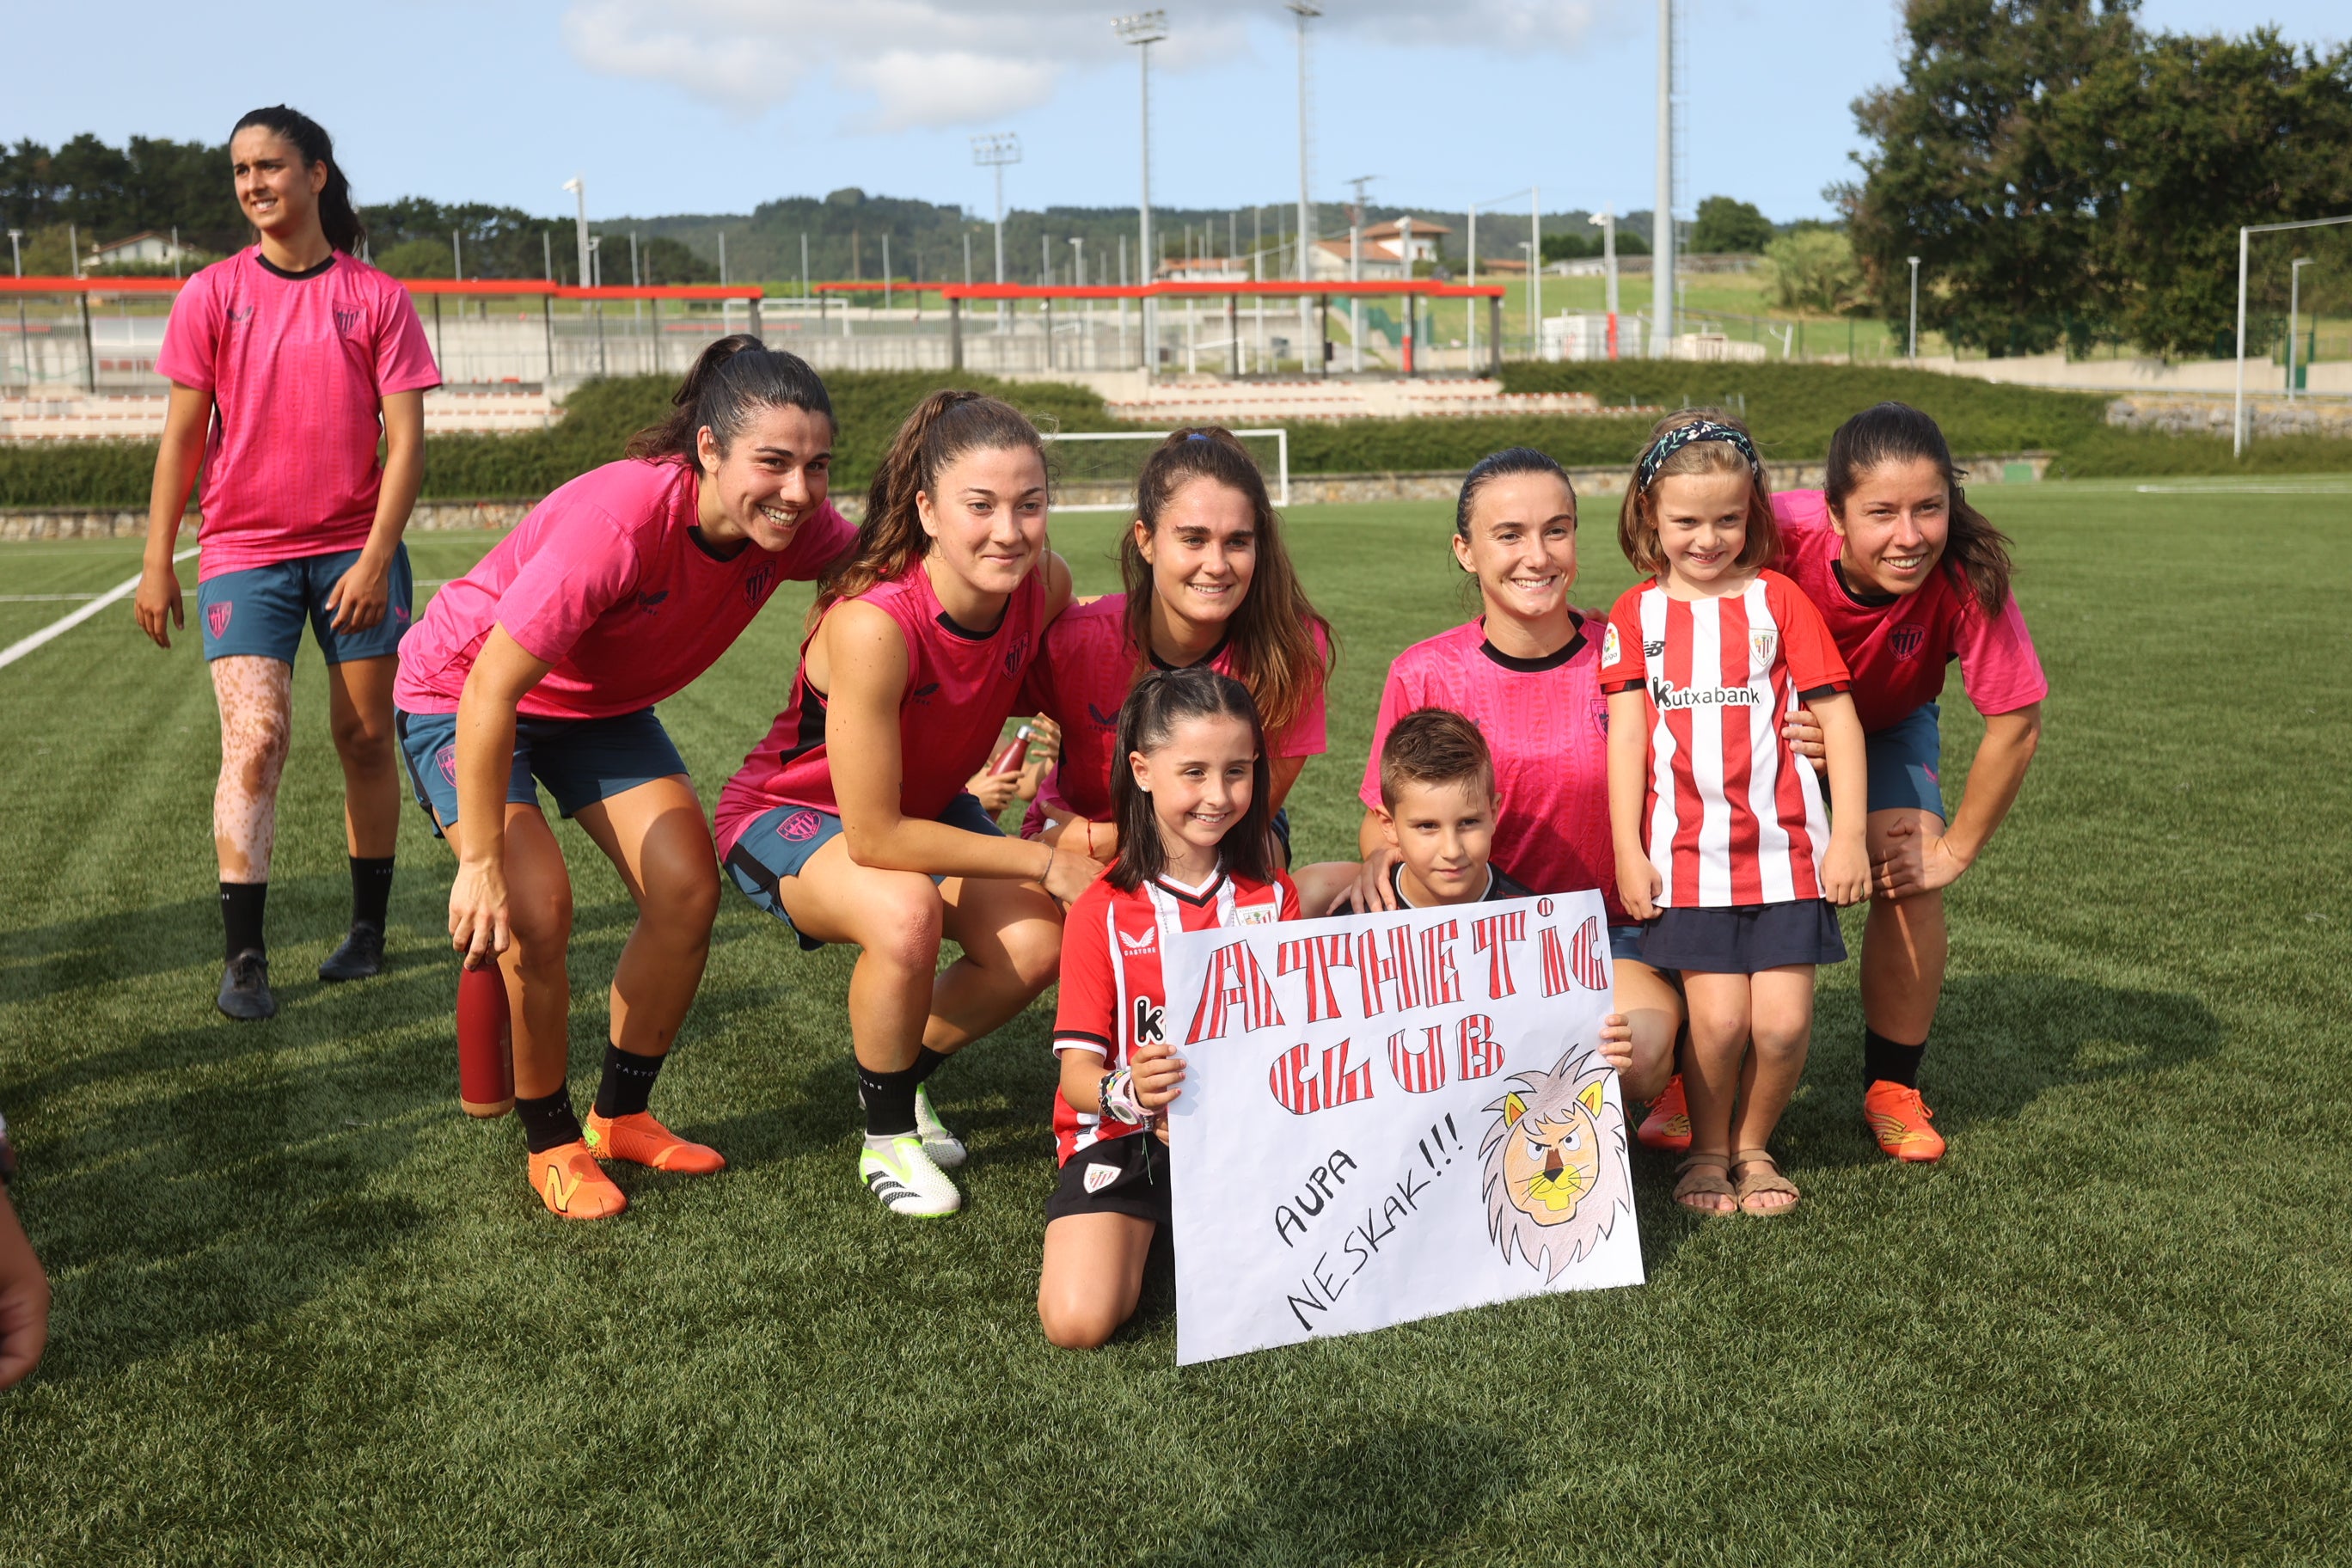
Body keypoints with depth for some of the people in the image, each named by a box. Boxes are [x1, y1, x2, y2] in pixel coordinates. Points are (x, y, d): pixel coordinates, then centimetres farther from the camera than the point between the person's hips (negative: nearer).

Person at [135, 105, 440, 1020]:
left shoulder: (376, 298, 3)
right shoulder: (213, 295, 5)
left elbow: (405, 439, 0)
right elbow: (182, 435, 7)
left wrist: (375, 557, -9)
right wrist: (157, 563, 3)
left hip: (356, 549, 0)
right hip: (243, 550, 0)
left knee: (366, 739, 4)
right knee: (255, 738, -12)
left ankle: (368, 931, 18)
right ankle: (243, 958, -8)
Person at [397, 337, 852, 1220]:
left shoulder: (792, 527, -22)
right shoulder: (620, 521, -40)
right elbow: (490, 694, -36)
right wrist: (480, 864, -32)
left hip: (601, 702, 6)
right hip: (461, 690, -6)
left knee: (687, 890, -7)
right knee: (536, 909, -22)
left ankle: (622, 1115, 15)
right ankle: (551, 1142, 2)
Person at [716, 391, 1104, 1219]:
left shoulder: (1045, 583, -20)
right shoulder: (873, 624, -38)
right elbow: (872, 836, -32)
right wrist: (1044, 862, -26)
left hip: (924, 801, 6)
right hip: (790, 812, -6)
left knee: (1039, 943, -16)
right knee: (906, 913, -36)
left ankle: (903, 1077, 15)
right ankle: (887, 1137, -7)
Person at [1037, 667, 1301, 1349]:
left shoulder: (1272, 897, 6)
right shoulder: (1102, 911, -4)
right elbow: (1077, 1068, -9)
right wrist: (1124, 1093, -33)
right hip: (1124, 1138, -2)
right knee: (1078, 1320, -23)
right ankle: (1143, 1229, 9)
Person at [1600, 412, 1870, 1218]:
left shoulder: (1778, 598, 6)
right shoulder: (1636, 615, 7)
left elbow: (1837, 717, 5)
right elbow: (1627, 737, 5)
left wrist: (1850, 835, -1)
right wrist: (1627, 851, -1)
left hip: (1783, 849, 0)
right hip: (1686, 851, 0)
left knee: (1784, 1021, -4)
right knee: (1718, 1016, -8)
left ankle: (1752, 1143, 22)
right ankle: (1707, 1150, 17)